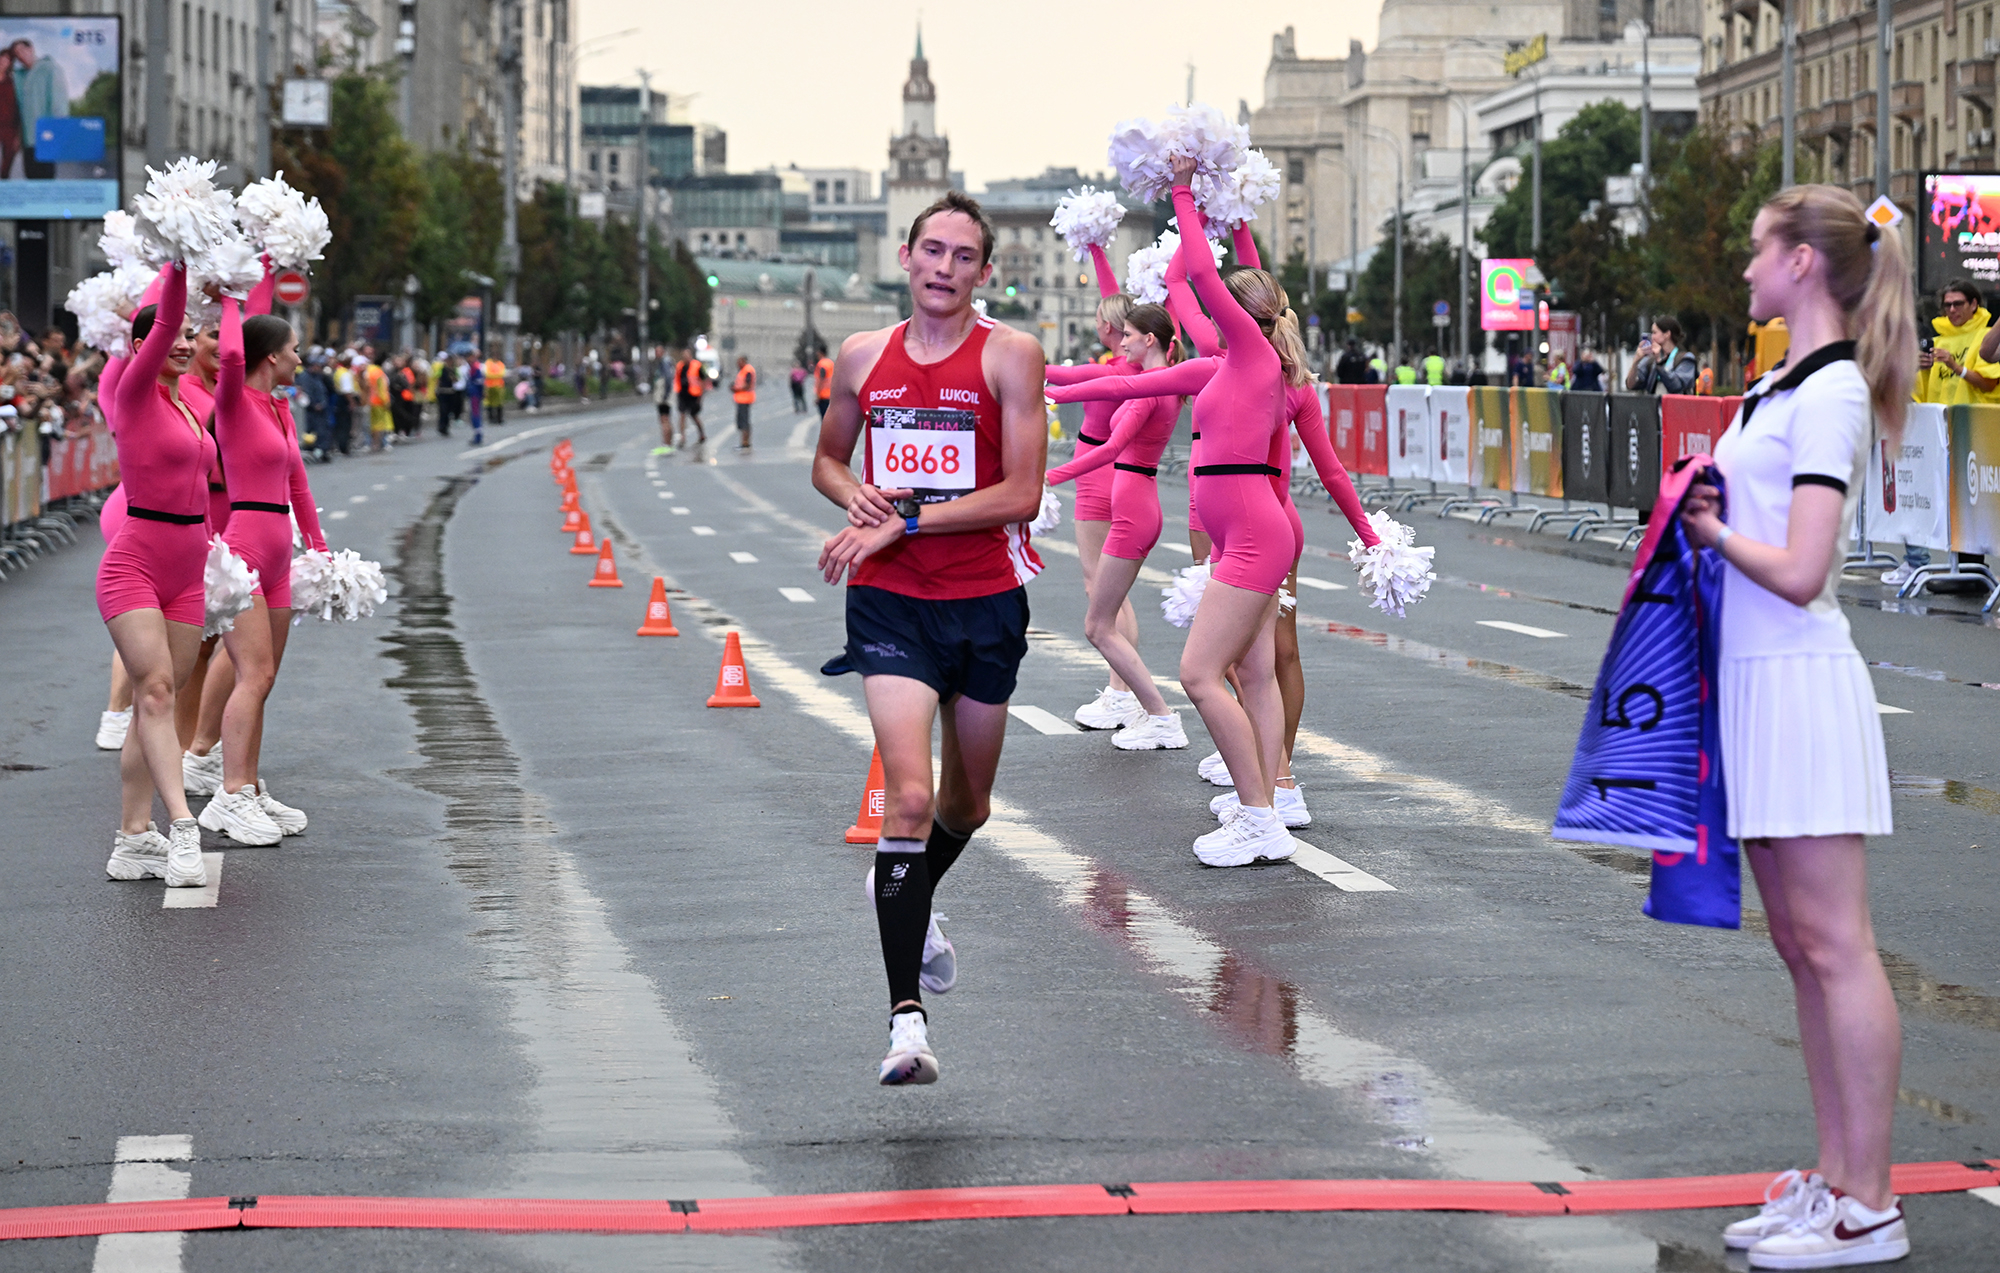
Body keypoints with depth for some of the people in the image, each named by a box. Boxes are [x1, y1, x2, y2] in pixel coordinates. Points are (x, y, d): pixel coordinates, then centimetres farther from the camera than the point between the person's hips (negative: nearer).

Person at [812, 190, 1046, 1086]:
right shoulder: (862, 357, 5)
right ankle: (906, 1015, -15)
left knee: (967, 804, 17)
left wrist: (905, 522, -16)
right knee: (910, 795, -16)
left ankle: (910, 897, 51)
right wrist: (857, 497, -3)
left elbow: (1021, 494, -12)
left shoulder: (1009, 356, -5)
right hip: (890, 603, 0)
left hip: (986, 602, 0)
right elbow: (827, 461, 21)